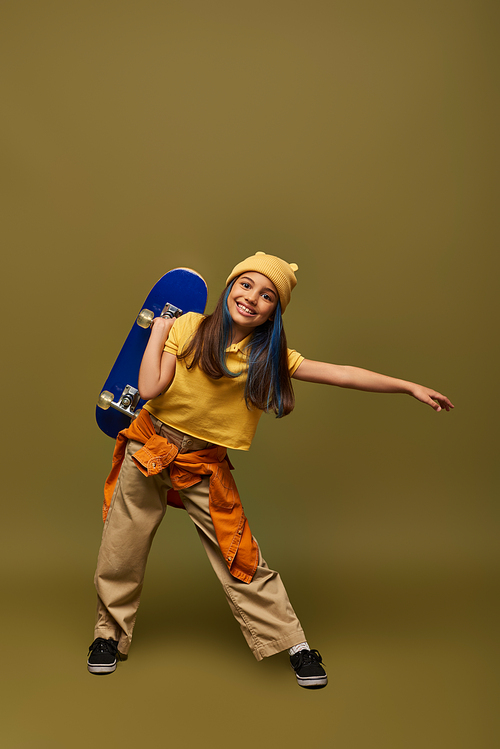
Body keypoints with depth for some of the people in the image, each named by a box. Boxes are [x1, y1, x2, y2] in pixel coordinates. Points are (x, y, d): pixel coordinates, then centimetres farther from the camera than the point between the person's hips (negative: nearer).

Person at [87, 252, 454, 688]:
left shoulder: (269, 356, -3)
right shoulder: (188, 328, -7)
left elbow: (342, 374, -6)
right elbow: (149, 389, -14)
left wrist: (410, 387, -8)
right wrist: (159, 330, -11)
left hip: (205, 464, 0)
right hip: (150, 446, 0)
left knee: (240, 557, 1)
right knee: (122, 550, 9)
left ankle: (295, 643, 18)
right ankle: (110, 634, 32)